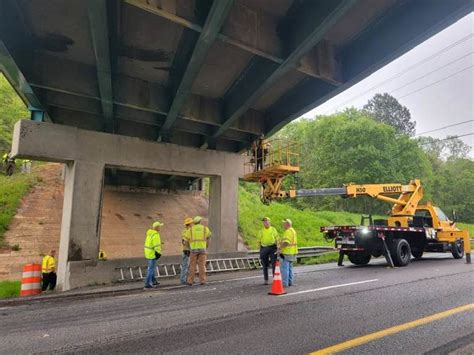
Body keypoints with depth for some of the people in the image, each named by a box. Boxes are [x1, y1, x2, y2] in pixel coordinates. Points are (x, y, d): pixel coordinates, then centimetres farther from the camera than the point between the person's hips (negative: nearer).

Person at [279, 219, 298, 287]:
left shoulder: (288, 231, -18)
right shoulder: (293, 230, 15)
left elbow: (285, 242, -27)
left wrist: (280, 248, -19)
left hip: (286, 252, -10)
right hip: (292, 252, 10)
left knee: (284, 268, -4)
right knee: (290, 267, 17)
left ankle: (285, 283, 0)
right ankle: (290, 282, 22)